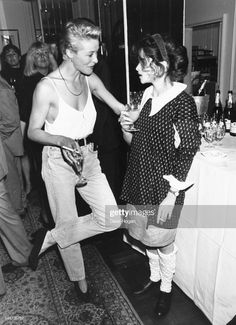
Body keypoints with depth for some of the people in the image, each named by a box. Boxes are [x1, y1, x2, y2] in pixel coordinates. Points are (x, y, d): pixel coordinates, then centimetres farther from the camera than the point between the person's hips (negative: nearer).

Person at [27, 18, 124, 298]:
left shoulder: (90, 80, 0)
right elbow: (33, 132, -10)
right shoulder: (47, 87, -17)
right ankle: (79, 279, 38)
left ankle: (48, 238, 19)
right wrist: (62, 139, -28)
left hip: (89, 158, 6)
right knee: (68, 224, 10)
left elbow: (120, 108, 11)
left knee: (112, 218, 1)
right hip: (59, 162, -5)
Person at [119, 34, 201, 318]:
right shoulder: (146, 94, 2)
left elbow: (187, 153, -16)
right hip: (140, 182, 6)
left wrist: (172, 195, -16)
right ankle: (155, 276, 49)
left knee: (163, 241, 13)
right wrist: (126, 128, -12)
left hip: (163, 188, -6)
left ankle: (166, 288, 40)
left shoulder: (183, 102, -18)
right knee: (146, 236, 22)